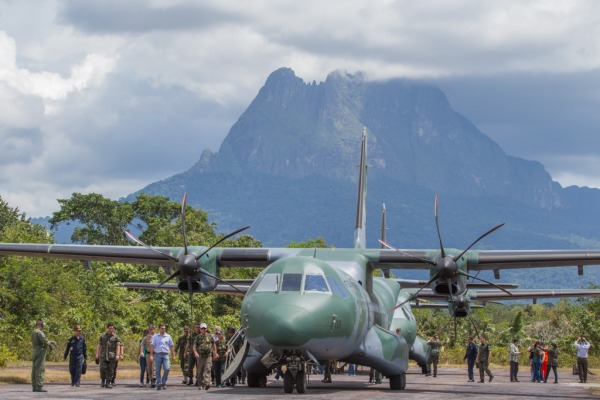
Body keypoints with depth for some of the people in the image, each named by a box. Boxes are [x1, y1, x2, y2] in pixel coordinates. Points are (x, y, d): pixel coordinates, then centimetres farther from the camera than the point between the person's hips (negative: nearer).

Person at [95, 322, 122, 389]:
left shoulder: (116, 337, 7)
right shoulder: (102, 337, 12)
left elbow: (117, 347, 3)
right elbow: (99, 346, 13)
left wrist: (117, 355, -6)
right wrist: (97, 355, 7)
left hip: (111, 356, -1)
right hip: (103, 356, 1)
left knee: (110, 370, -1)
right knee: (103, 369, -9)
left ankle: (108, 383, 6)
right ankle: (103, 381, 8)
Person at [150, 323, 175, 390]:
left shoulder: (168, 336, 12)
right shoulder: (155, 336, 8)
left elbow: (171, 346, 15)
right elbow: (152, 346, 6)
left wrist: (173, 355, 10)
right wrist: (151, 355, -2)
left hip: (166, 354, 0)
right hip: (158, 354, 0)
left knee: (167, 369, -13)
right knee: (158, 370, 0)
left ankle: (164, 383, 3)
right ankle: (159, 384, 7)